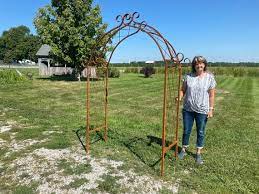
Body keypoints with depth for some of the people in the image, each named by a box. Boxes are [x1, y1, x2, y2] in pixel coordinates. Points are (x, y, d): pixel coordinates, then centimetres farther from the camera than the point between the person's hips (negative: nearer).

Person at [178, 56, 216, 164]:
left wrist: (211, 109, -6)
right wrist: (180, 98, -16)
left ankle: (198, 153, 28)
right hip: (188, 109, 2)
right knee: (186, 131, 12)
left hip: (202, 110, -1)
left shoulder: (210, 77, -5)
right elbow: (183, 90, 4)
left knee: (201, 132, 11)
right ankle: (183, 150, 31)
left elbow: (211, 95, -3)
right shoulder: (188, 76, -1)